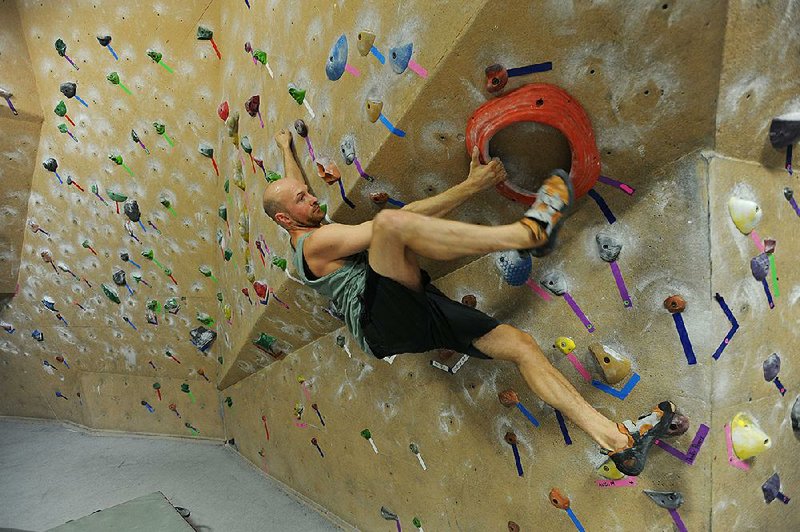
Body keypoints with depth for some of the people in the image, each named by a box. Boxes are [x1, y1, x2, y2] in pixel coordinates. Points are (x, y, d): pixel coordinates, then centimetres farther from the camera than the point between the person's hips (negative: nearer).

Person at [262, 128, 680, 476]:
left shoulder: (316, 236, 26)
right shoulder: (316, 241, -2)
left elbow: (291, 189, 46)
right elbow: (392, 220, -8)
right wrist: (469, 187, -5)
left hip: (411, 315, 9)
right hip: (383, 323, -9)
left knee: (518, 343, -7)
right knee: (390, 221, -33)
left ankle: (619, 441, -7)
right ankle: (530, 231, -28)